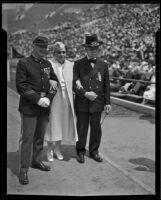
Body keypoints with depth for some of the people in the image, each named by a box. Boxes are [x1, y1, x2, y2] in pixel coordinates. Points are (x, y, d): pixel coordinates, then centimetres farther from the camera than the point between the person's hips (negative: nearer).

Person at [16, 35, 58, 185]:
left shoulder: (47, 64, 12)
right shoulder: (23, 63, -5)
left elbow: (55, 82, 12)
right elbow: (21, 86, -10)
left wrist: (49, 98, -5)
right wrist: (37, 99, -18)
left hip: (44, 107, 6)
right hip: (29, 107, -5)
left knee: (40, 136, 15)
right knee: (27, 138, -3)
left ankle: (36, 161, 32)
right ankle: (23, 170, 5)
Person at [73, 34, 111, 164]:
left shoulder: (103, 65, 8)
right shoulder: (78, 64, 1)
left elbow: (106, 86, 8)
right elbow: (74, 84, -5)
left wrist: (107, 102, 4)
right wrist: (85, 94, -16)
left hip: (97, 103, 2)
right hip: (82, 104, -2)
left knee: (96, 129, 10)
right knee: (81, 129, 6)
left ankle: (94, 151, 27)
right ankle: (81, 152, 23)